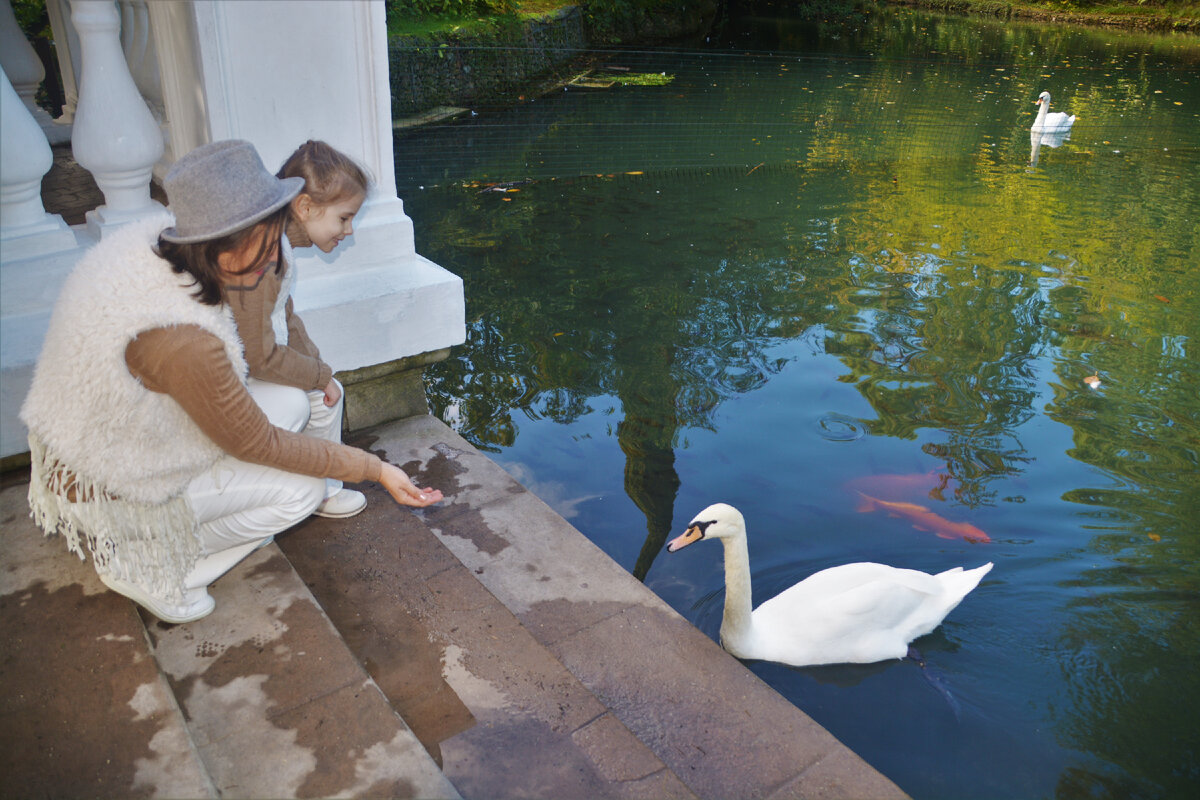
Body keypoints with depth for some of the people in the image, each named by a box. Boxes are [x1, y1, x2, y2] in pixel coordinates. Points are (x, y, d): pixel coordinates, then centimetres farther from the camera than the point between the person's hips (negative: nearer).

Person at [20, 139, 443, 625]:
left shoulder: (153, 240, -16)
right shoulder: (184, 342, -38)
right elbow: (256, 446, -23)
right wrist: (374, 469, -18)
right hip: (114, 491, -8)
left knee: (291, 405, 5)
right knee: (305, 486, -6)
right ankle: (148, 572, 6)